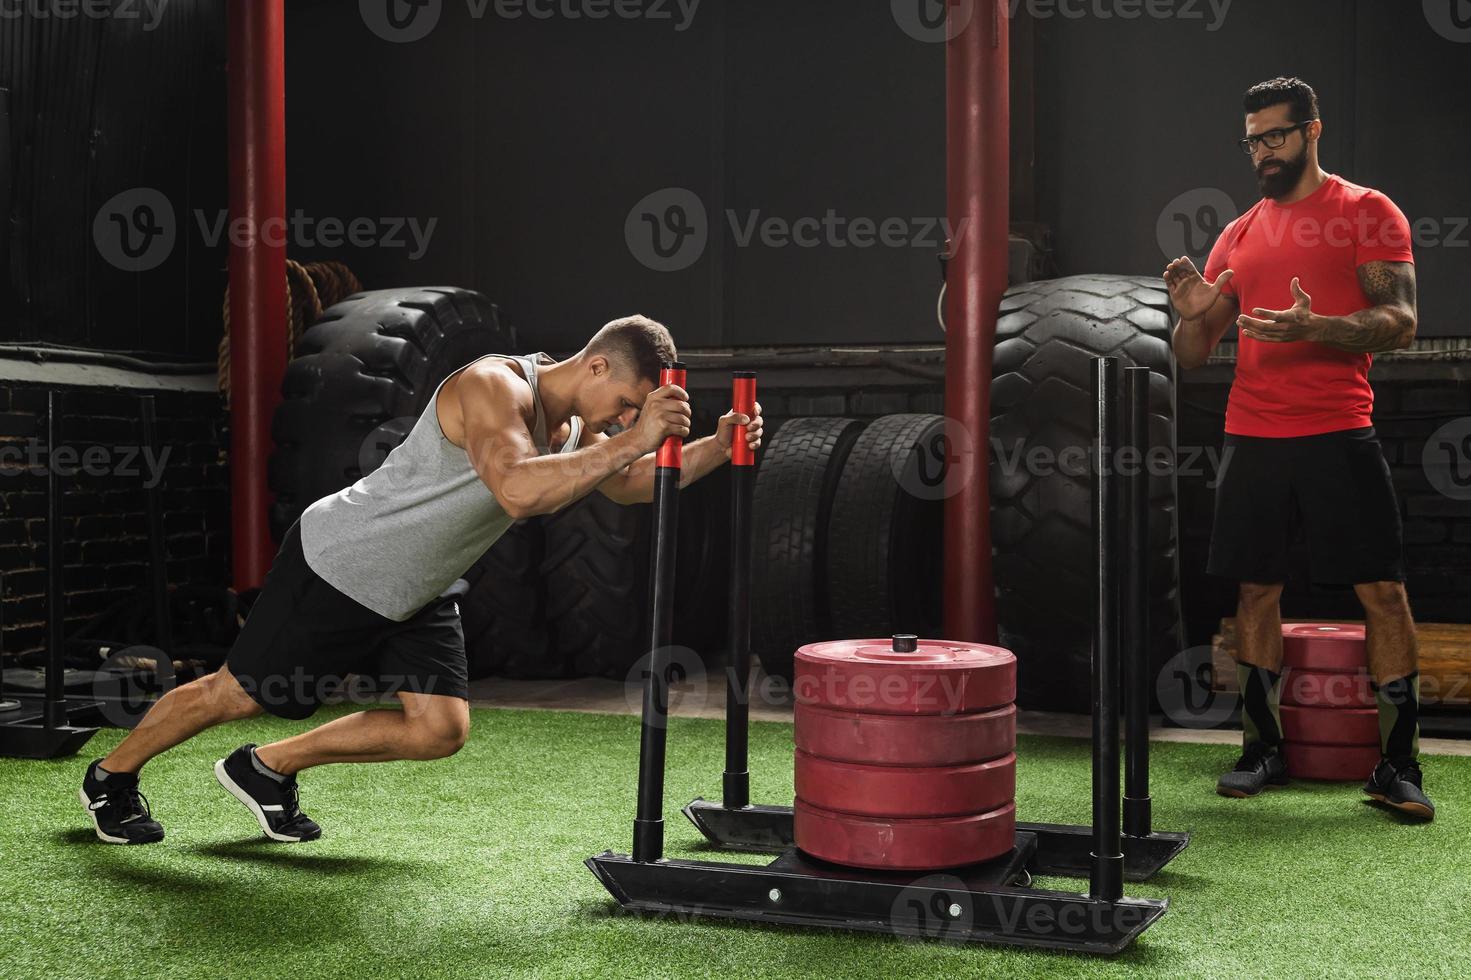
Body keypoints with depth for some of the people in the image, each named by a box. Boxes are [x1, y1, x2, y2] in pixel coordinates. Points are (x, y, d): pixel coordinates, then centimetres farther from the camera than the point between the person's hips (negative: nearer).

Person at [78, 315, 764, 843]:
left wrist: (718, 448, -4)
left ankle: (266, 770, 18)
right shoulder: (495, 386, -29)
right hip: (338, 565, -8)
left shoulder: (573, 424, 0)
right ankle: (111, 777, 31)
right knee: (239, 695, 4)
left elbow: (634, 484, 11)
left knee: (440, 730, 1)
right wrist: (633, 440, -47)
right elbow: (518, 491, -46)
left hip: (417, 595, 9)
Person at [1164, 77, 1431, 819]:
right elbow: (1193, 355, 15)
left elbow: (1400, 322, -8)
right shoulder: (1238, 235, 16)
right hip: (1252, 439, 4)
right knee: (1257, 591, 7)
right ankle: (1264, 750, 18)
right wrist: (1193, 313, -8)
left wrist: (1313, 328, -24)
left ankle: (1397, 764, 3)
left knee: (1383, 592, -5)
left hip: (1338, 436, -4)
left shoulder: (1368, 212, 3)